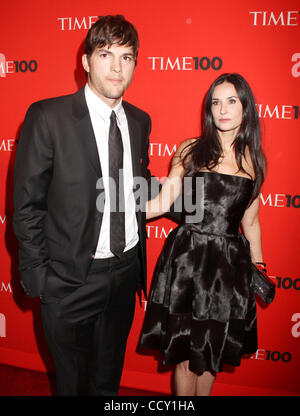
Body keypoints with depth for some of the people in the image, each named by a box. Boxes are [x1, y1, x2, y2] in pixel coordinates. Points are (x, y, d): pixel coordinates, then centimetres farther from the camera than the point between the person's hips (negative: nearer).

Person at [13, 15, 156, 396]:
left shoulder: (139, 121, 2)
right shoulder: (48, 117, -14)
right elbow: (27, 204, -11)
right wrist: (37, 275, -11)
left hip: (126, 270, 5)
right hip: (70, 278, -4)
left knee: (108, 377, 27)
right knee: (71, 378, 20)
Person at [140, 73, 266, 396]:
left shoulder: (254, 160, 6)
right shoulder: (190, 150, -1)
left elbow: (250, 221, 13)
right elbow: (160, 204, -4)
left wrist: (259, 271, 17)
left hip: (229, 265, 2)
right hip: (187, 259, -2)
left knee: (213, 349, 14)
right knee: (185, 349, 8)